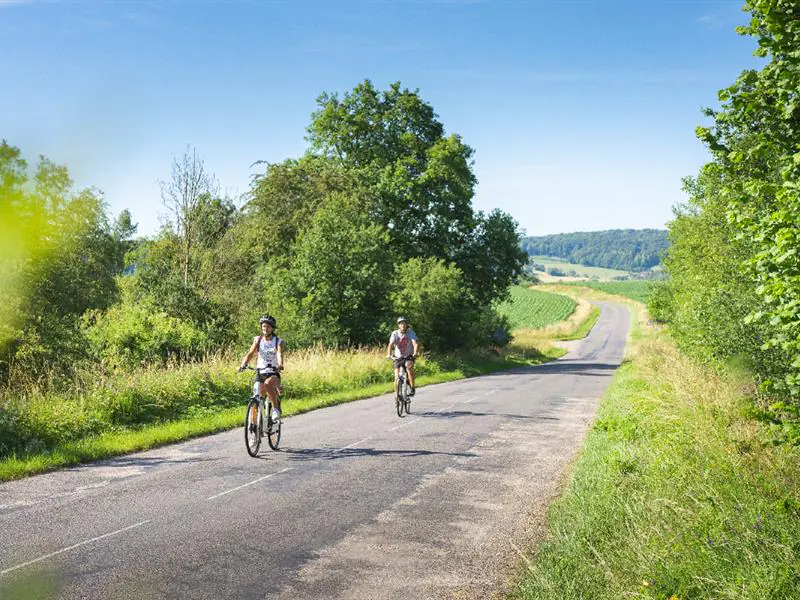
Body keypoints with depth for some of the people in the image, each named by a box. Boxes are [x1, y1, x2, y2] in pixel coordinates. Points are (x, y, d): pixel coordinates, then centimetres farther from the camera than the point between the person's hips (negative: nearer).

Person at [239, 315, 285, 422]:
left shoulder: (278, 341, -2)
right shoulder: (258, 340, 4)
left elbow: (279, 354, -19)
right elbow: (250, 353, -9)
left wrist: (280, 365, -41)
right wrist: (243, 365, -28)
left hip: (273, 373, -3)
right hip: (260, 373, 3)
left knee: (268, 383, -34)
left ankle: (276, 409, -23)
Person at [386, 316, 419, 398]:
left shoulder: (411, 333, -11)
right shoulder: (395, 333, -9)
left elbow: (415, 344, -24)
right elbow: (391, 344, -22)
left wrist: (415, 353, -44)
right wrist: (389, 354, -40)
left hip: (409, 357, -1)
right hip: (398, 357, 1)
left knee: (409, 366, -33)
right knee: (397, 378, -10)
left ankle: (412, 388, -24)